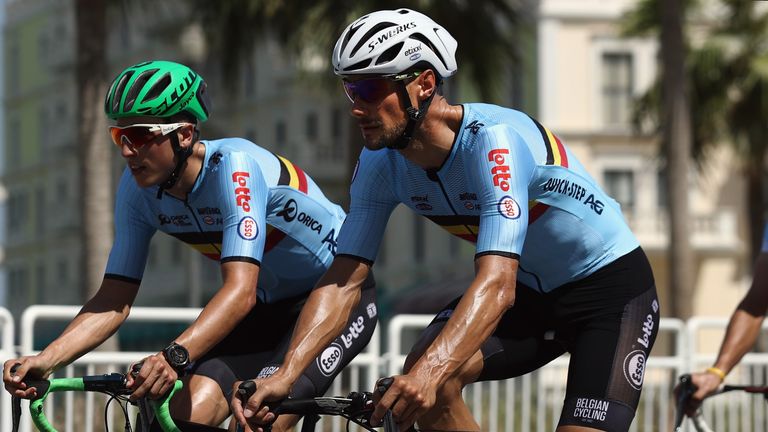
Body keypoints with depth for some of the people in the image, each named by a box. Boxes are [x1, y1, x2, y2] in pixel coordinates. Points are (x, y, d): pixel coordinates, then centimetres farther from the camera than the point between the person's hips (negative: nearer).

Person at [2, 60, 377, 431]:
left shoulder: (233, 165, -31)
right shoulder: (138, 189, -12)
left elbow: (241, 291, -41)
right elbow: (114, 299, -10)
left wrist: (175, 356, -55)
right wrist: (46, 360, -26)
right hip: (271, 306, 6)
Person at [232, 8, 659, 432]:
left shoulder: (494, 141, -33)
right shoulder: (381, 162, -12)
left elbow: (496, 284, -43)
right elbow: (343, 279, -13)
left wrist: (428, 373, -56)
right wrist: (285, 375, -28)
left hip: (611, 285, -6)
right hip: (531, 291, 6)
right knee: (422, 376, -19)